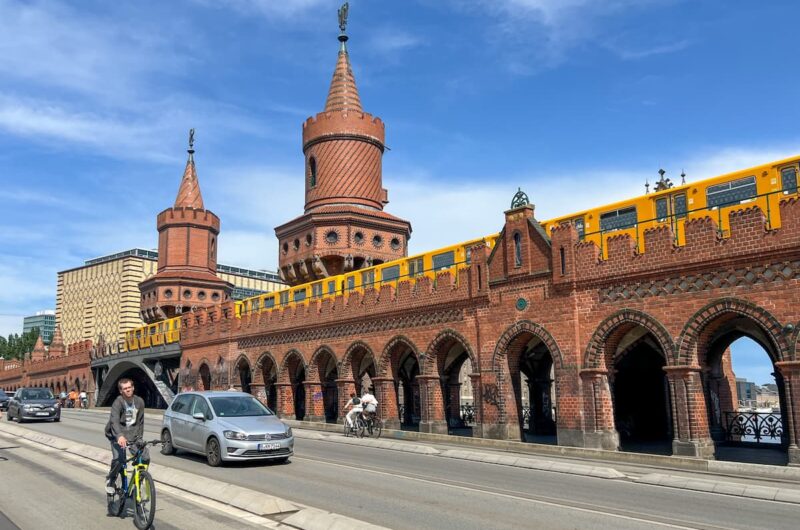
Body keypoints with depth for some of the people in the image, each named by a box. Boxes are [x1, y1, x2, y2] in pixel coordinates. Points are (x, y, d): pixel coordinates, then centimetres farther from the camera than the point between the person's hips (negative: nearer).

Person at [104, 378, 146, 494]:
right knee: (118, 459, -26)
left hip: (133, 434, 4)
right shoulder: (118, 402, -16)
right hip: (118, 435, -4)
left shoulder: (139, 401, 0)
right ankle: (110, 481, 4)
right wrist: (120, 436, -48)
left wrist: (140, 437, 3)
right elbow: (114, 420, -32)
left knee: (145, 458, -12)